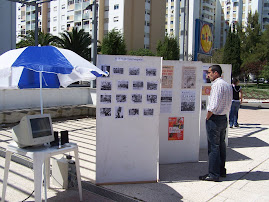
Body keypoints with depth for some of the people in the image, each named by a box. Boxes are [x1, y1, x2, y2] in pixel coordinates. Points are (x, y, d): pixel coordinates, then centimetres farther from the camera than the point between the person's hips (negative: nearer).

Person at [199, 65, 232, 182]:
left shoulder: (217, 85, -15)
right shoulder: (227, 85, 14)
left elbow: (213, 106, -24)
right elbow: (228, 105, 16)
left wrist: (207, 118, -11)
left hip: (215, 119, -9)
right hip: (224, 118, 9)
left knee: (213, 147, -4)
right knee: (221, 145, 16)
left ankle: (213, 174, 2)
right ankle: (221, 170, 26)